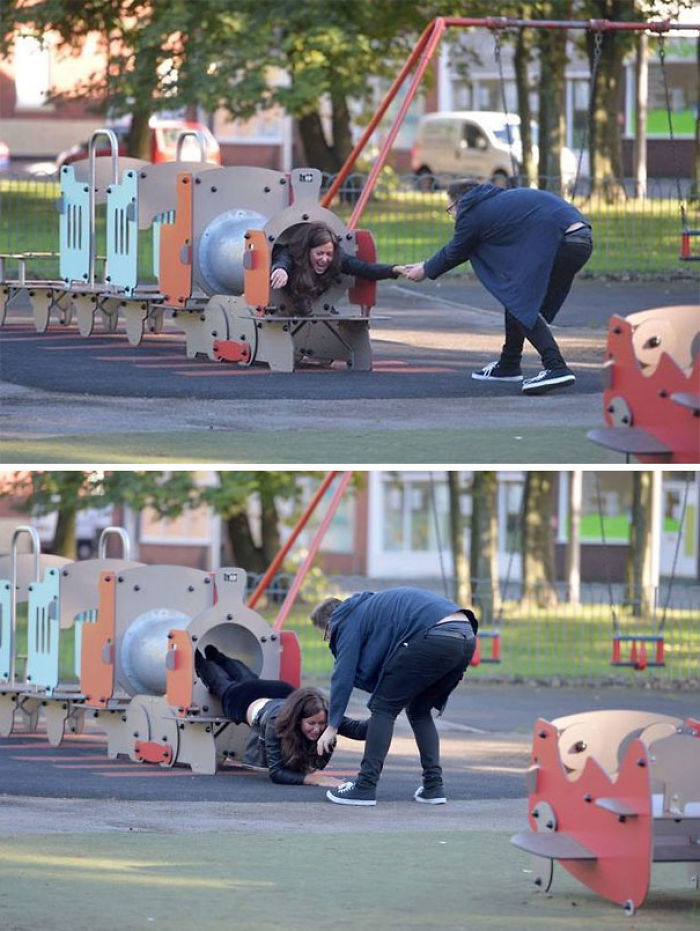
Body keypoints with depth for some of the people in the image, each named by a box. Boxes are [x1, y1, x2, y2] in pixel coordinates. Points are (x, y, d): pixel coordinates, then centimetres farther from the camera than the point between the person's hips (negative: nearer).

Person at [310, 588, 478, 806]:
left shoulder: (350, 619, 10)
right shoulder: (372, 606, 37)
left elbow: (344, 673, 5)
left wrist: (333, 725, 9)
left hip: (434, 638, -9)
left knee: (383, 707, 3)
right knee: (419, 710, 24)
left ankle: (365, 787, 0)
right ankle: (433, 786, 18)